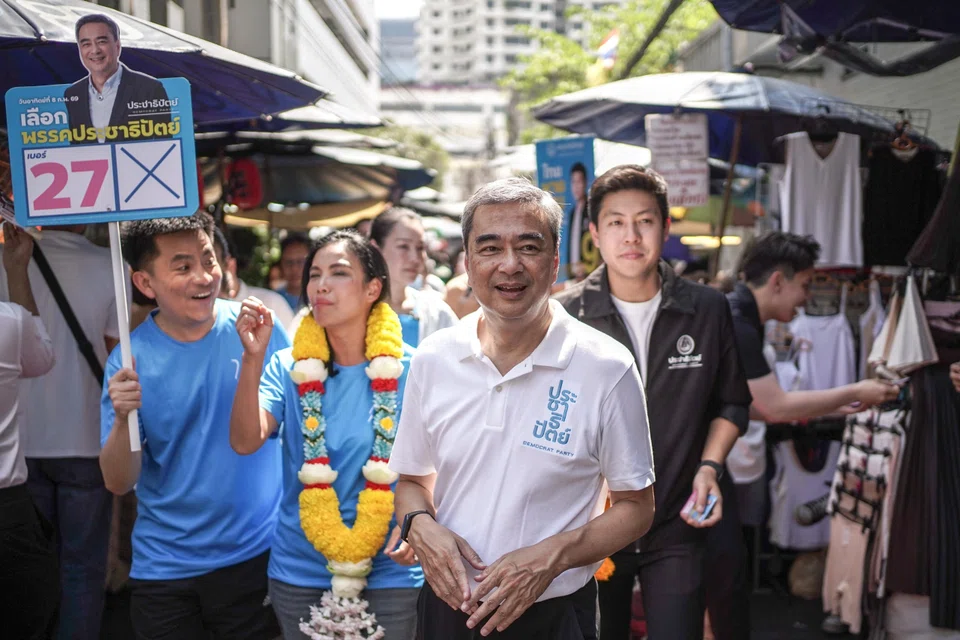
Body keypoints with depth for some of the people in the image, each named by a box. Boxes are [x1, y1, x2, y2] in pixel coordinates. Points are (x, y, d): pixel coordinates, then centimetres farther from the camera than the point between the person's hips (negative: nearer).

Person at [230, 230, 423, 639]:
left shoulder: (407, 371, -7)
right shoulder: (289, 368, -2)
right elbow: (245, 442, -16)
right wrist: (253, 358, -25)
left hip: (387, 572, -1)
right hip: (299, 571, 2)